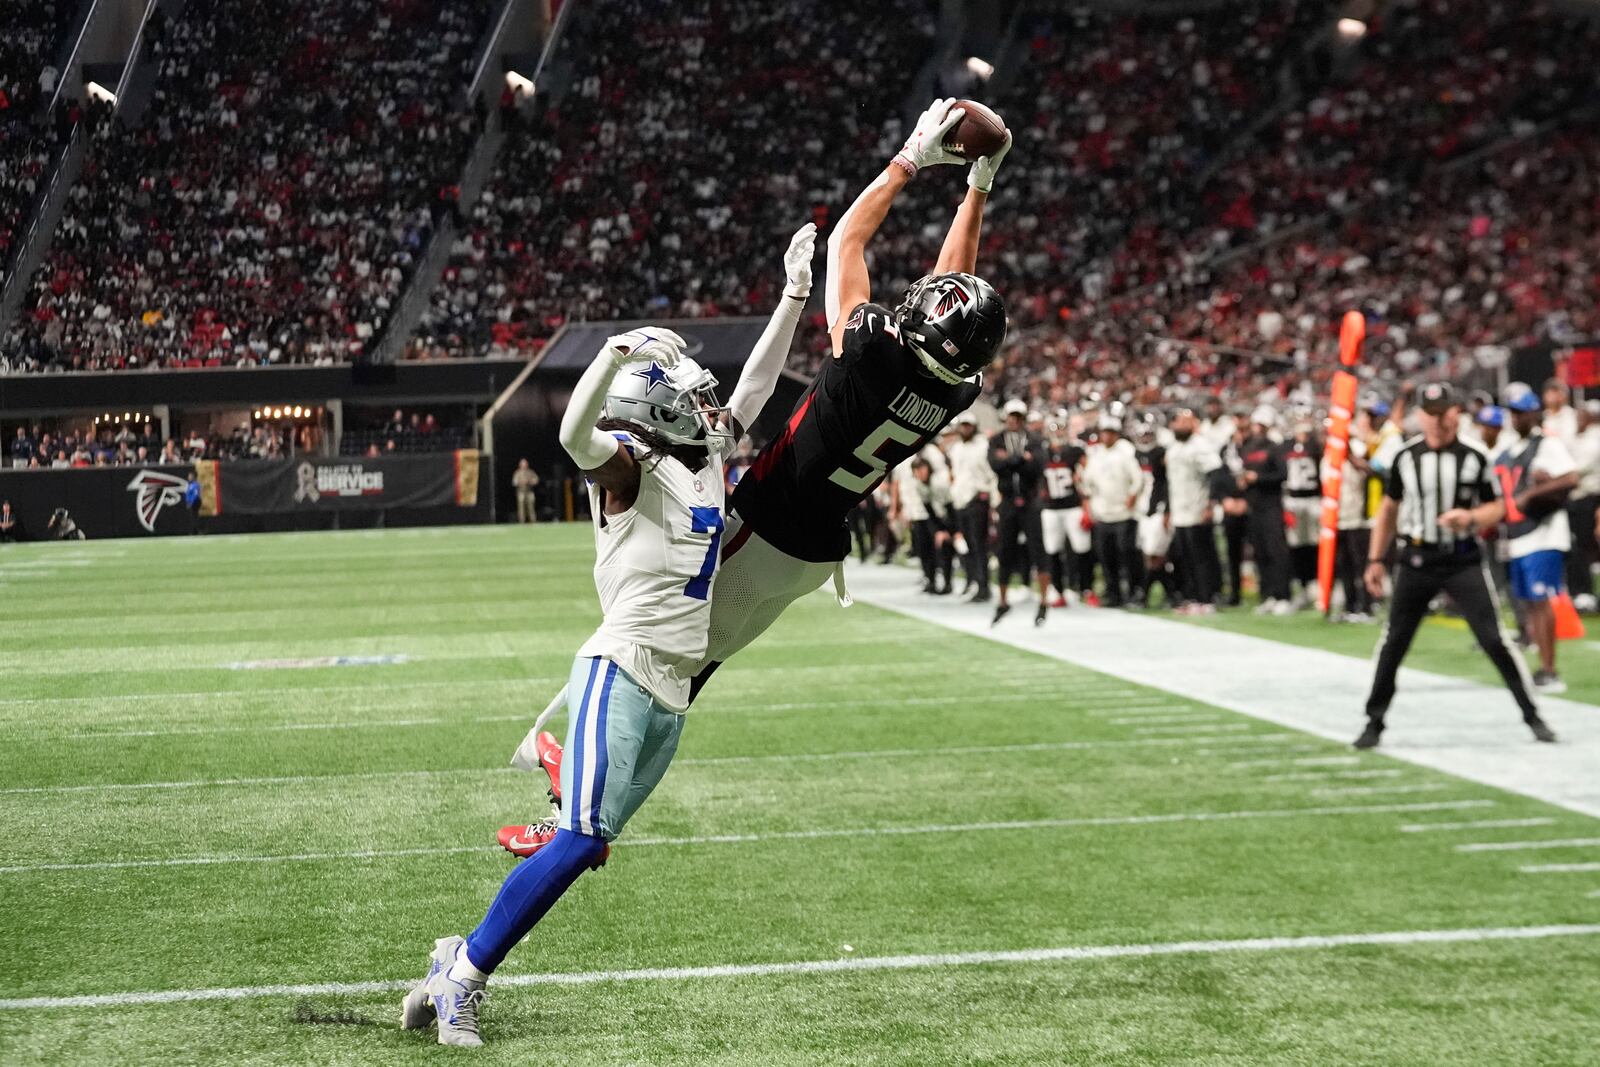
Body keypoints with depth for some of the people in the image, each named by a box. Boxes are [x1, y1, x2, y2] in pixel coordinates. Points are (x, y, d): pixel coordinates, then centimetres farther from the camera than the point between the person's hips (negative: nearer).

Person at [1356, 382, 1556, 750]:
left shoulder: (1474, 458, -4)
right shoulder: (1405, 458, 1)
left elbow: (1497, 508, 1)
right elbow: (1389, 509, 12)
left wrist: (1471, 518, -20)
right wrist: (1376, 559, 9)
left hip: (1463, 561, -2)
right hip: (1416, 561, 2)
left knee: (1493, 638, -6)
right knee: (1393, 644, 5)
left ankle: (1532, 715, 4)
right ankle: (1374, 723, 17)